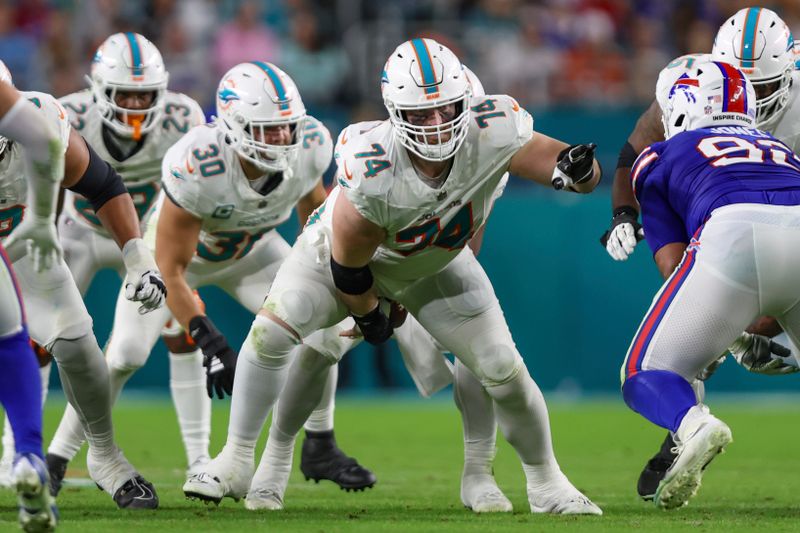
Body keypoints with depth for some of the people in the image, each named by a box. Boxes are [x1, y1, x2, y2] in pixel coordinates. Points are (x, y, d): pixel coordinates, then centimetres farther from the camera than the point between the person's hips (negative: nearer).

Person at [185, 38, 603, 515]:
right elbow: (347, 264, -23)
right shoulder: (371, 170, -41)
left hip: (436, 267, 2)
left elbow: (589, 174, -29)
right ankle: (235, 462, -1)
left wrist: (575, 168, -54)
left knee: (504, 369, -2)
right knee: (272, 331, -19)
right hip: (348, 258, -2)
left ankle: (547, 484, 22)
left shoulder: (492, 134, -36)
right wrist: (369, 317, -6)